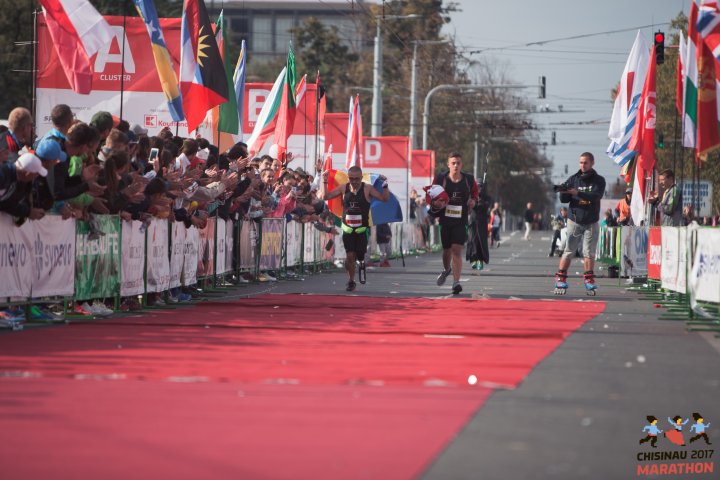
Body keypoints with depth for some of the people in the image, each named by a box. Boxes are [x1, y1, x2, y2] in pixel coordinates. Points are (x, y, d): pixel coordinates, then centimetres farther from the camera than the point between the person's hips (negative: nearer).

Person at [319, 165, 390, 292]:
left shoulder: (367, 189, -5)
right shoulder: (343, 189, 2)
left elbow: (385, 198, -7)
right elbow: (324, 196, 4)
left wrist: (385, 184, -19)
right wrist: (324, 181, -3)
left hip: (362, 229, -2)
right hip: (347, 228, 2)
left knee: (360, 255, -8)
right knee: (350, 255, -5)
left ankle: (362, 263, 31)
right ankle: (351, 281, 12)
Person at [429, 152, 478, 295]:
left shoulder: (469, 180, 0)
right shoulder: (440, 179, -3)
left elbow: (475, 193, 19)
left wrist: (473, 201, -3)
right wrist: (436, 204, -15)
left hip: (461, 220, -1)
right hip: (445, 219, 1)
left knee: (457, 250, -12)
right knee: (447, 249, 14)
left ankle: (456, 282, -14)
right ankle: (446, 270, 46)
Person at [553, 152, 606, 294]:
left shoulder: (599, 181, 0)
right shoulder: (573, 179, 4)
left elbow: (596, 196, -18)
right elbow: (564, 200, 1)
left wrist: (578, 193, -32)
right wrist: (563, 191, -23)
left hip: (591, 222, 0)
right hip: (574, 220, 0)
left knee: (589, 252, 1)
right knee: (569, 251, -3)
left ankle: (589, 280, 9)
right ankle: (560, 279, 0)